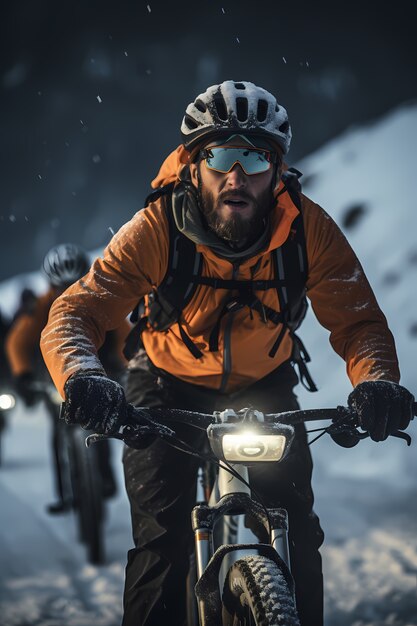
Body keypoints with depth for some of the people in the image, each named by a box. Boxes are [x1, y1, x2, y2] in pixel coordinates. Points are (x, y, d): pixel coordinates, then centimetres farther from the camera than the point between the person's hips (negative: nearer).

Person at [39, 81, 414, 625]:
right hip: (168, 386, -1)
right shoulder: (157, 229, -29)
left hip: (265, 384, 1)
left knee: (295, 529, -11)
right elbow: (74, 314, -34)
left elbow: (358, 320, -26)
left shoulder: (308, 229, -25)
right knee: (162, 537, -14)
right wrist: (82, 376, -57)